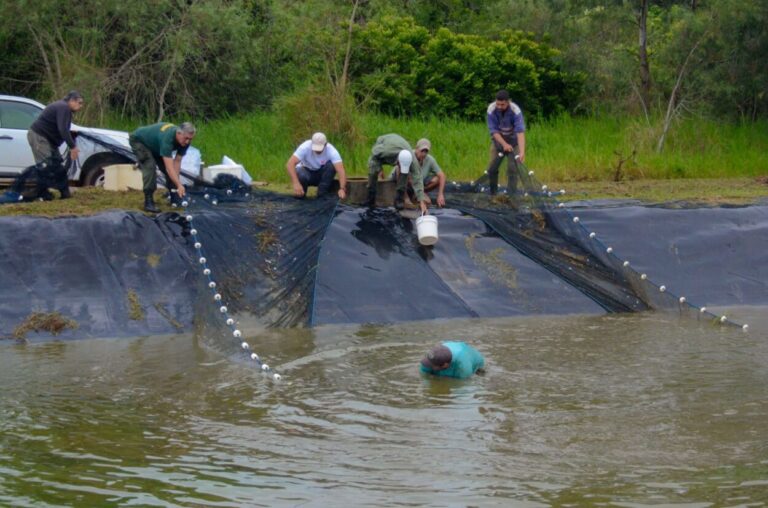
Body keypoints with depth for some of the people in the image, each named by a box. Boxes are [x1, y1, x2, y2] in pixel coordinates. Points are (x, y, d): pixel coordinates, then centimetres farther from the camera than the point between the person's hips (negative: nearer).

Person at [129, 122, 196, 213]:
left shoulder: (185, 141, -21)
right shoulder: (167, 138, -44)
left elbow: (177, 162, -18)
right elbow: (169, 167, -48)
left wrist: (177, 182, -27)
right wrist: (179, 185, -53)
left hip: (154, 145, 7)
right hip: (138, 140, -7)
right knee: (150, 167, -25)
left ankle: (175, 198, 15)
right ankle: (148, 202, -21)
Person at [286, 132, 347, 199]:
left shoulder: (331, 150, -26)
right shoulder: (305, 147, -28)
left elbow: (341, 170, -36)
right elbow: (289, 164, -37)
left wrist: (342, 189, -53)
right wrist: (296, 184, -50)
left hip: (321, 174, 2)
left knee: (331, 166, -30)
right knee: (302, 176, -37)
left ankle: (322, 196, -16)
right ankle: (300, 194, -4)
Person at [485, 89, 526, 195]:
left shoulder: (515, 111, -29)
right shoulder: (491, 109, -21)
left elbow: (520, 132, -37)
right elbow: (493, 130, -18)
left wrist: (522, 152, -48)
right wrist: (504, 144, -30)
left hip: (513, 141, -2)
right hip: (498, 140, 2)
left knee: (512, 170, -11)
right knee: (492, 169, 1)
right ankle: (493, 194, 18)